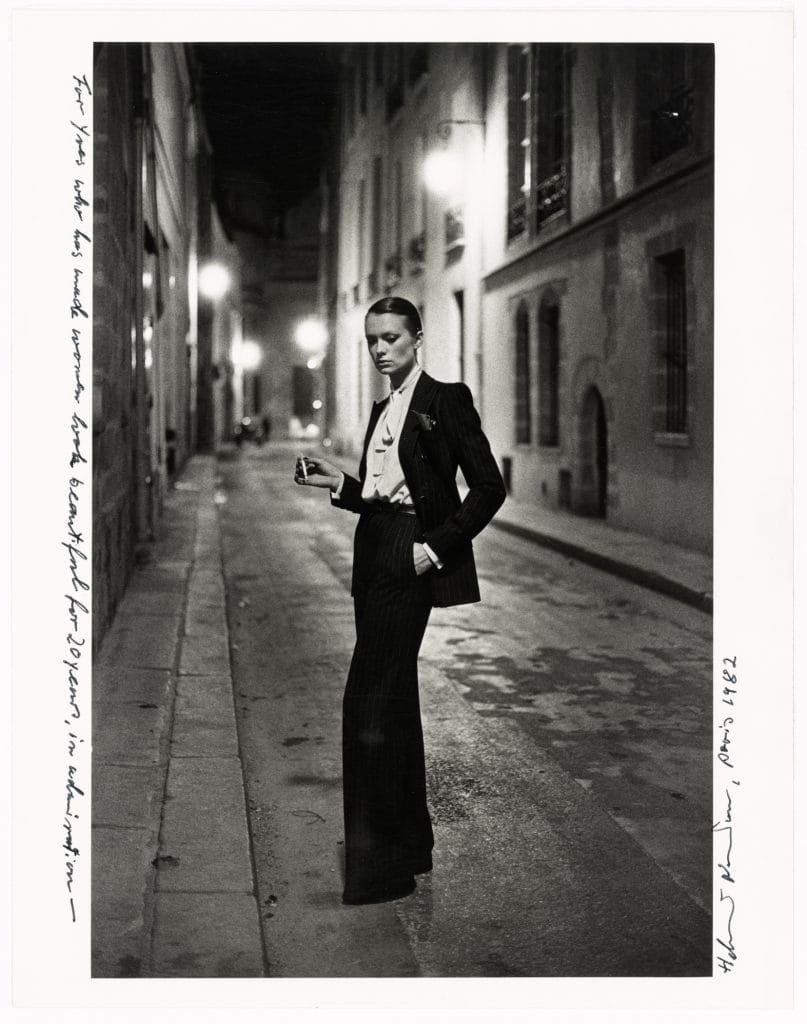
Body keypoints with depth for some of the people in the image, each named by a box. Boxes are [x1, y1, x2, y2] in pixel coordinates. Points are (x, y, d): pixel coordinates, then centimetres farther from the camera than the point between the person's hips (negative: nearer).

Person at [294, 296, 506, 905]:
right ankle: (411, 844, 25)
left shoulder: (445, 400, -6)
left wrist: (437, 547, -16)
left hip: (410, 562, -9)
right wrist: (337, 483, 5)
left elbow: (489, 486, -11)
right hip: (375, 559, 9)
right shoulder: (383, 409, 18)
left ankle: (376, 864, -4)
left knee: (368, 706, -13)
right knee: (394, 704, 14)